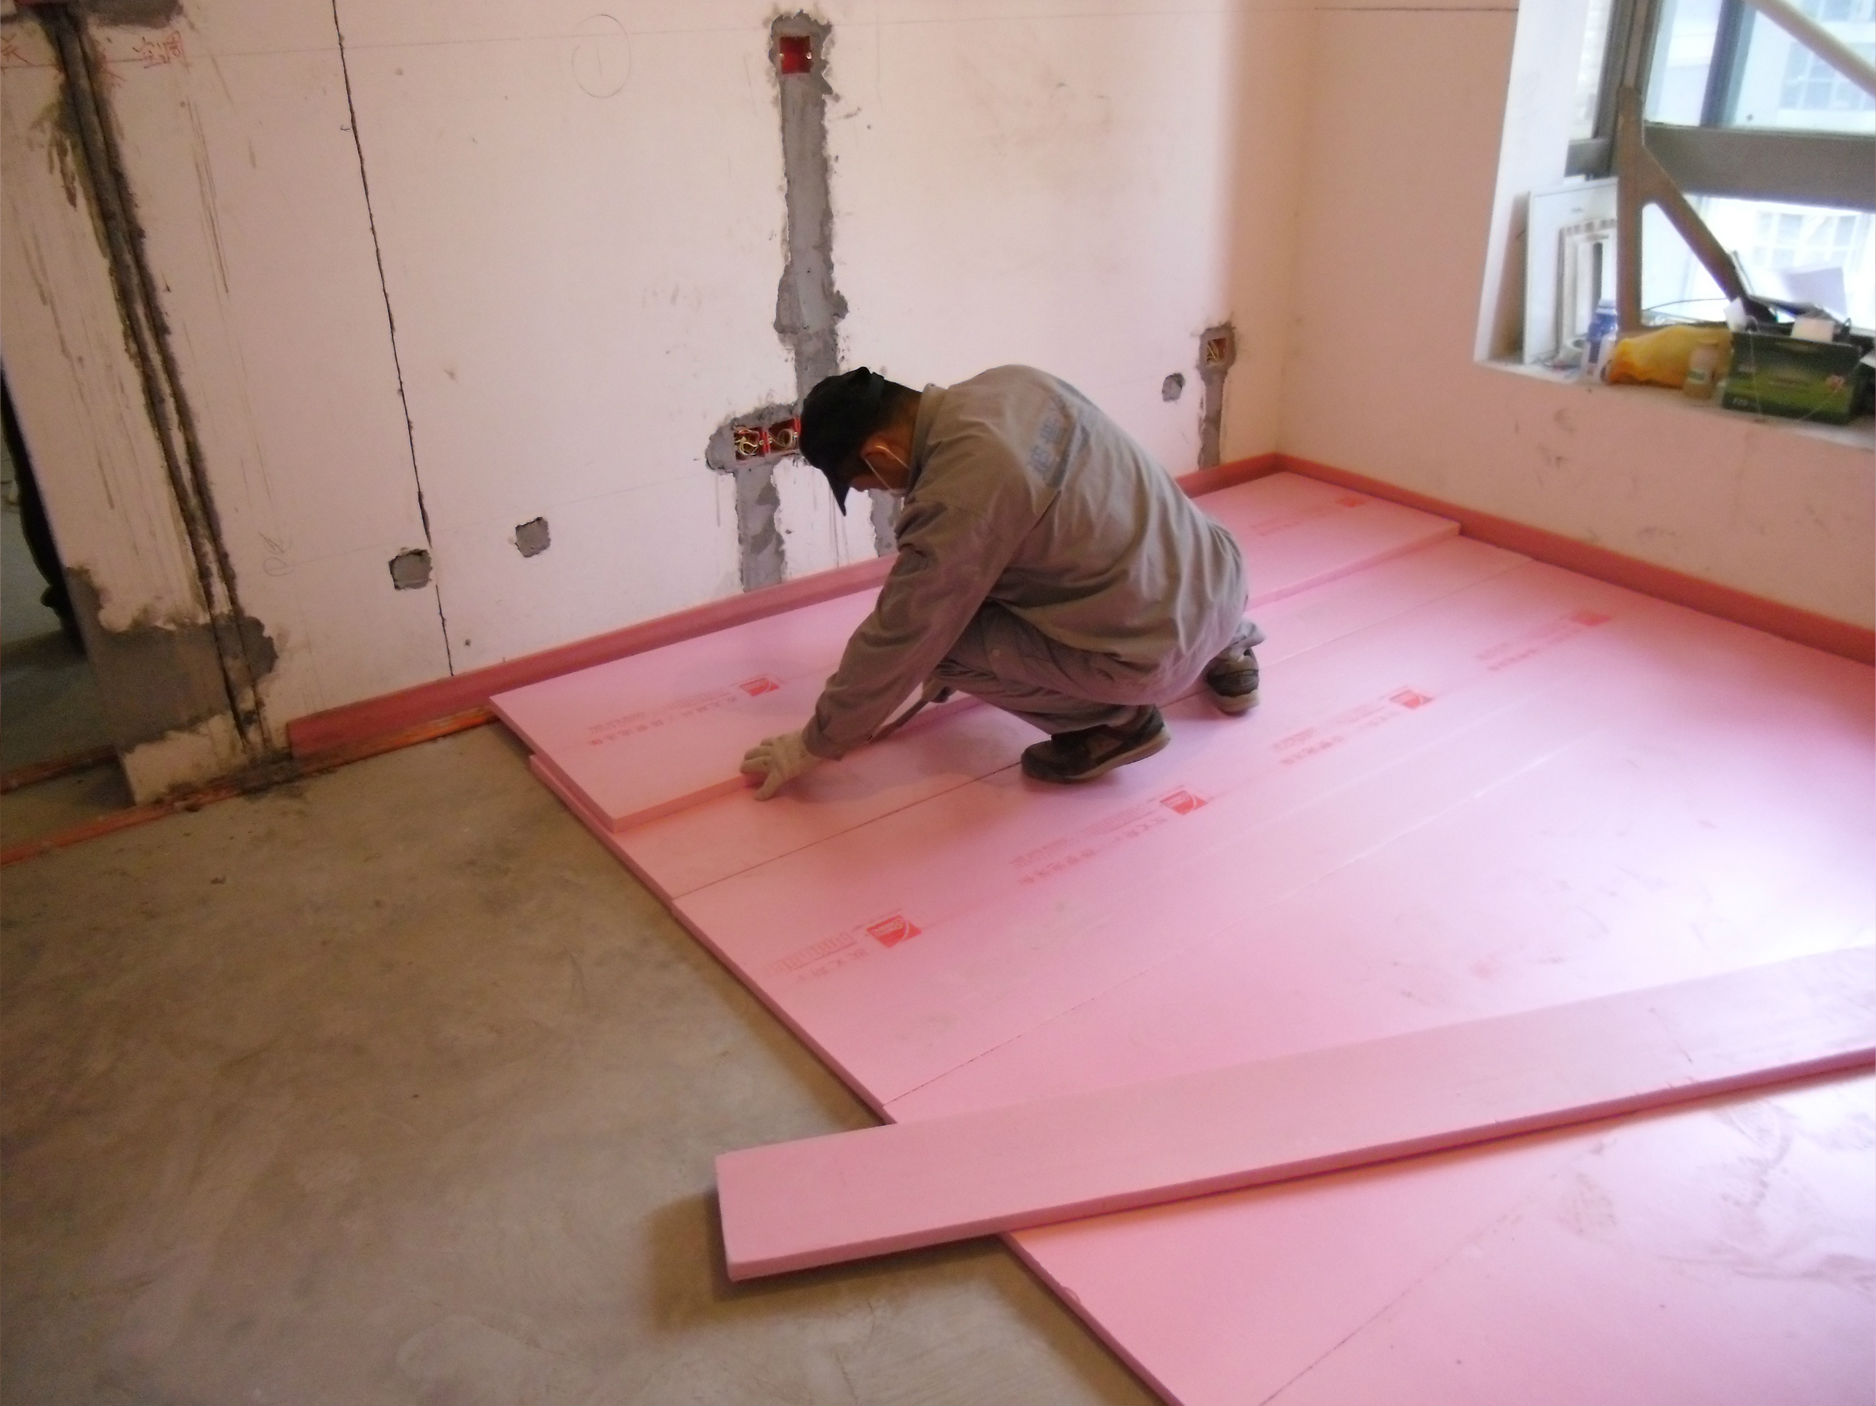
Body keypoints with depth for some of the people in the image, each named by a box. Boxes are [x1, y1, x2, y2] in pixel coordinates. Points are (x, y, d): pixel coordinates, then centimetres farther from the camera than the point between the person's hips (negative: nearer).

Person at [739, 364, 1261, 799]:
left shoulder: (955, 501, -22)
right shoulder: (1009, 382, 2)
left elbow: (896, 642, -13)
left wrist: (816, 744, 2)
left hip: (1158, 649, -8)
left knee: (940, 629, -6)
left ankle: (1111, 719, 3)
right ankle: (1225, 650, 29)